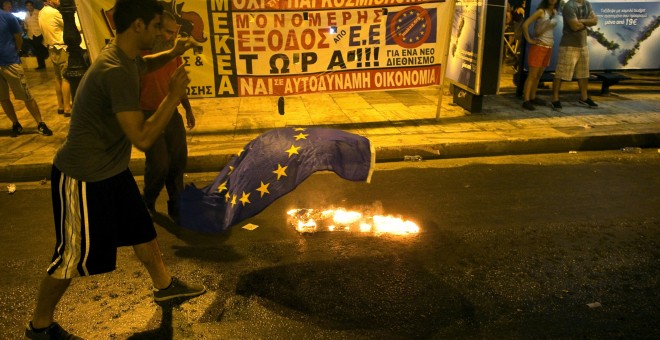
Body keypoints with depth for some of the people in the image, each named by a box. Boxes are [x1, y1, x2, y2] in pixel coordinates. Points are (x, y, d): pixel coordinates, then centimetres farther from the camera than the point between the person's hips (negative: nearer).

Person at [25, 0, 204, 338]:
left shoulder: (124, 55, 1)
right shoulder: (116, 71, -30)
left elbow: (144, 64, 28)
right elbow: (143, 138, -32)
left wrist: (172, 53, 11)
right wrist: (174, 96, -23)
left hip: (113, 169, 9)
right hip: (83, 178, -9)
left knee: (142, 229, 19)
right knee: (73, 256, 6)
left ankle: (164, 285, 40)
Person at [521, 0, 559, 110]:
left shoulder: (555, 12, 10)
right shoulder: (541, 11, -10)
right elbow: (525, 24, -17)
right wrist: (529, 39, -15)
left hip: (549, 47, 7)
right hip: (538, 46, -7)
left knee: (538, 75, 13)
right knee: (532, 75, -7)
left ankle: (533, 97, 22)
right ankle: (526, 100, -5)